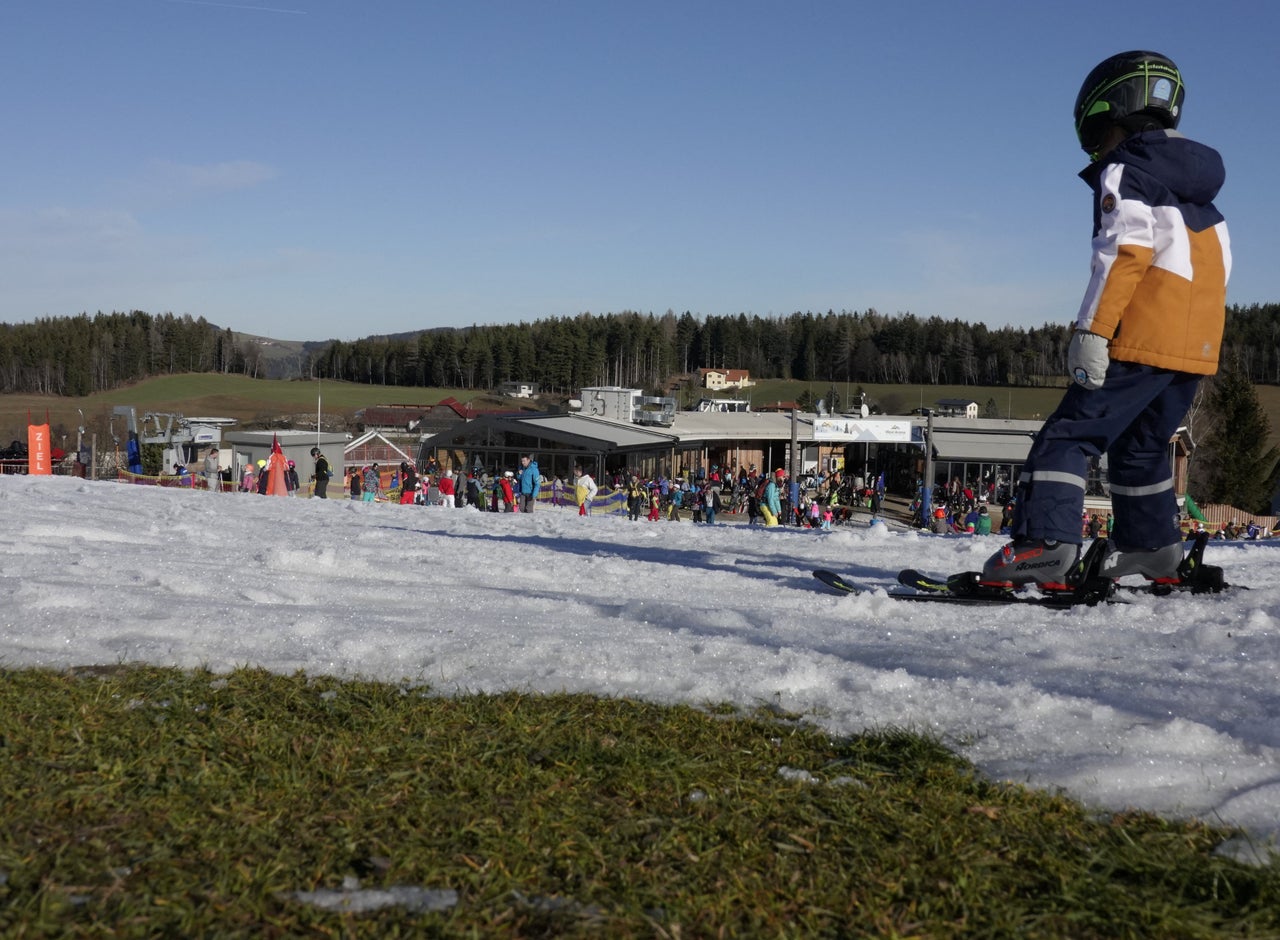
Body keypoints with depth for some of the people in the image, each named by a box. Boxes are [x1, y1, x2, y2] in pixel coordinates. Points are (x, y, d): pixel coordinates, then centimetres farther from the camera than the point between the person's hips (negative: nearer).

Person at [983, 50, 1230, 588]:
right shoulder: (1199, 192, 24)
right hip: (1197, 347, 9)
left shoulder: (1124, 171, -2)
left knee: (1070, 435, -10)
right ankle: (1151, 548, 27)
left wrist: (1092, 331, -19)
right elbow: (1219, 266, 22)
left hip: (1140, 340, -8)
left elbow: (1125, 251, -15)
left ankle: (1043, 543, -22)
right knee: (1142, 445, 22)